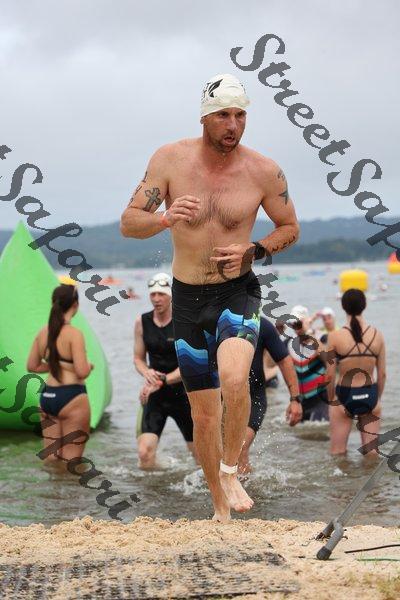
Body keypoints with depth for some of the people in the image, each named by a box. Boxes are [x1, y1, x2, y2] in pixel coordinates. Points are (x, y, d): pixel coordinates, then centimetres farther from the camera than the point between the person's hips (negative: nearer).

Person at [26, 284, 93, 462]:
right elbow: (82, 372, -20)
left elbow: (32, 366, 13)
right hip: (72, 398, -7)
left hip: (47, 396, 7)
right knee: (71, 459, 4)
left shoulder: (43, 332, 5)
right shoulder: (74, 334, -15)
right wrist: (89, 365, 1)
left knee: (50, 458, 14)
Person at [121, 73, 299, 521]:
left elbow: (290, 228, 8)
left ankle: (231, 471, -4)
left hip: (238, 291, -1)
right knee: (203, 413, 8)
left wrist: (254, 251, -11)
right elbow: (128, 223, -7)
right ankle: (221, 508, 27)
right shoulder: (170, 159, -7)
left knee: (234, 379, -30)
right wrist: (166, 219, -28)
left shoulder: (264, 172, -7)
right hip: (187, 298, 2)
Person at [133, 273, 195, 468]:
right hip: (155, 397, 2)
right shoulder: (142, 322, 1)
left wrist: (162, 381, -26)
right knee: (144, 453, -16)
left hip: (182, 394, -2)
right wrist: (147, 373, -14)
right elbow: (138, 358, 8)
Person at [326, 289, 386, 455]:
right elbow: (382, 374, 1)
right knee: (371, 452, 13)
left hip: (344, 396, -2)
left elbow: (330, 375, -9)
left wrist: (331, 400, 6)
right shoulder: (377, 335, -5)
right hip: (369, 395, 2)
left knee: (338, 453, 11)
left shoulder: (335, 336, -12)